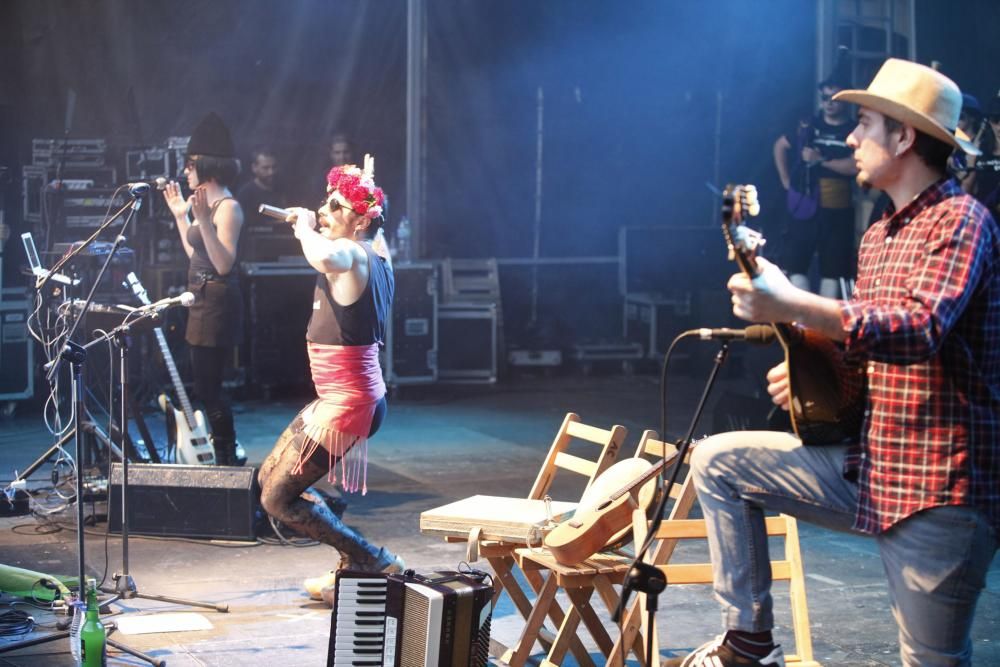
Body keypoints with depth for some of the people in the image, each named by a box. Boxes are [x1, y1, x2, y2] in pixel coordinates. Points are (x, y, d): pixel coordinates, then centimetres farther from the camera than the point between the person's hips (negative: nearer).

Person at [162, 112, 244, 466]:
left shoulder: (228, 207, -14)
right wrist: (180, 215, 24)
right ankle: (224, 457, 18)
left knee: (208, 387, -8)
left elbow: (224, 264, -22)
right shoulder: (209, 204, 14)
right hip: (204, 303, 10)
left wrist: (203, 221, -30)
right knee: (206, 386, 12)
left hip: (218, 304, -10)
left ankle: (227, 459, -2)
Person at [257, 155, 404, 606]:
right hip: (361, 395, 10)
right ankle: (353, 564, 22)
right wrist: (307, 226, 15)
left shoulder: (352, 255, -21)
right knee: (270, 477, 20)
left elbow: (325, 257, -46)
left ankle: (374, 561, 5)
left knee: (277, 498, 0)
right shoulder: (376, 253, 6)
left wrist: (305, 227, -25)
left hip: (344, 403, -10)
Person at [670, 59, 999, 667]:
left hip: (939, 484, -9)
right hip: (869, 463, 9)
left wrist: (793, 307, -38)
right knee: (717, 461, 5)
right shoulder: (878, 237, 16)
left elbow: (921, 330, -30)